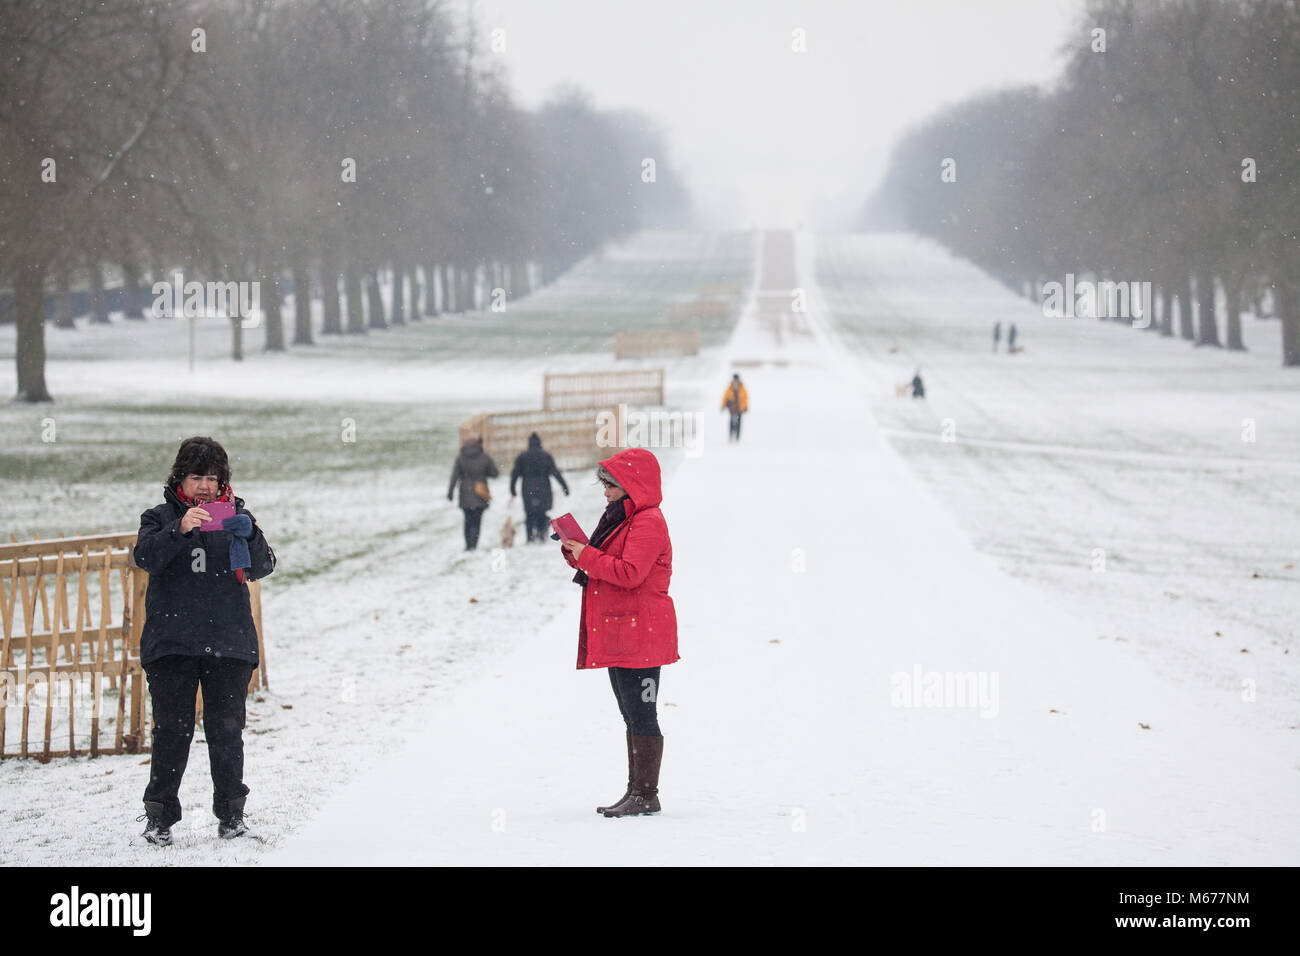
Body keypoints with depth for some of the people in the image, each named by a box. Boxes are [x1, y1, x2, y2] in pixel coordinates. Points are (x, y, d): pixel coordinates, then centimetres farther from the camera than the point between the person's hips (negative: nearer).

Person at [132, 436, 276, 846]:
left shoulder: (235, 515, 9)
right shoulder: (161, 517, 6)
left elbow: (260, 567, -2)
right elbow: (147, 557, -12)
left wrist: (249, 536, -22)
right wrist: (180, 530, -28)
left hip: (228, 641, 1)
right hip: (172, 640, -1)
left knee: (226, 729, 2)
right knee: (172, 730, -3)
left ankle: (231, 812, 12)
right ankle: (159, 815, 4)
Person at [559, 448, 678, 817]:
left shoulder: (648, 523, -14)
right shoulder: (621, 518, 20)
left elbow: (630, 573, -25)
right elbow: (608, 567, 24)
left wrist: (586, 556, -17)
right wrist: (576, 551, 7)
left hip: (639, 634, -11)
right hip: (619, 634, 11)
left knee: (640, 715, -8)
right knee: (631, 715, 14)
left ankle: (646, 794, -6)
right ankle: (636, 792, 19)